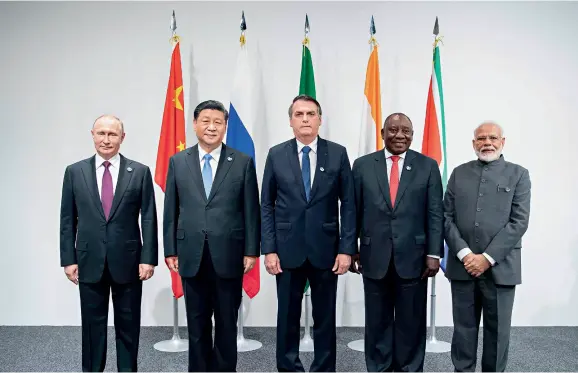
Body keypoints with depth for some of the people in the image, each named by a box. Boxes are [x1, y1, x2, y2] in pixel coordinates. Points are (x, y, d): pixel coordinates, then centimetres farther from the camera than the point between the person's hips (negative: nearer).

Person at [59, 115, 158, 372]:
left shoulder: (140, 172, -1)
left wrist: (148, 258, -7)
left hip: (127, 261, -1)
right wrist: (68, 259, -1)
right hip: (89, 261, 1)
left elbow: (149, 218, -2)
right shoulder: (74, 172, 4)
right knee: (93, 324, 10)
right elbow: (67, 220, 4)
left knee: (128, 324, 10)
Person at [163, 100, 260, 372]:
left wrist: (251, 251, -4)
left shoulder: (243, 162, 1)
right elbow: (171, 210, 6)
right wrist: (170, 250, 2)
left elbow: (251, 211, 0)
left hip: (228, 254, -1)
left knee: (227, 322, 10)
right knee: (197, 322, 12)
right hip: (192, 255, 2)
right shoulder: (178, 162, 6)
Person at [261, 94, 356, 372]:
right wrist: (268, 249, -4)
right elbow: (266, 206, 2)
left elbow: (348, 204, 1)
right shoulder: (276, 155, 2)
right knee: (288, 317, 9)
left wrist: (346, 248, -6)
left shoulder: (338, 154, 1)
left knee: (325, 317, 10)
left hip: (325, 249, 0)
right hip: (287, 249, 0)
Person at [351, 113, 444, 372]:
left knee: (411, 322, 9)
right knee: (378, 322, 11)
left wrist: (434, 254, -5)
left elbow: (435, 214, 0)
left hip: (413, 258, 0)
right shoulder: (363, 165, 4)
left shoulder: (428, 166, 3)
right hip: (374, 258, 1)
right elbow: (353, 212, 5)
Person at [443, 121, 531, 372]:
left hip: (500, 267, -1)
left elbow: (519, 221, -5)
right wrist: (464, 254, -10)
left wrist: (487, 258, -12)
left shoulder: (518, 175, 3)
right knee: (463, 328, 9)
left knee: (497, 331, 7)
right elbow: (447, 217, 3)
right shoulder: (459, 173, 9)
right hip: (462, 266, 2)